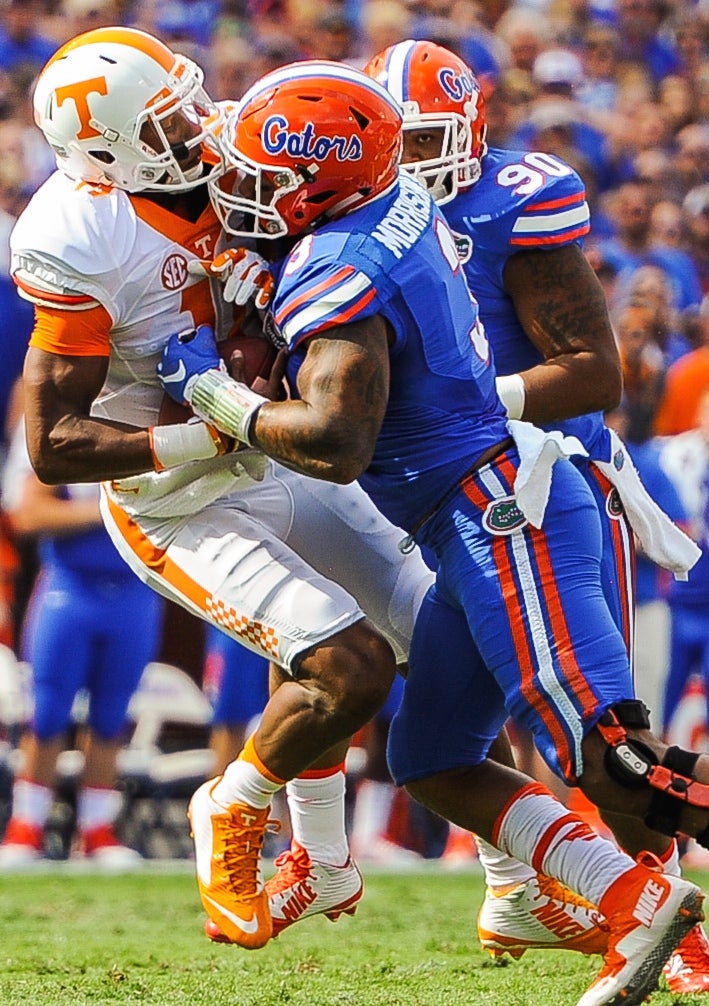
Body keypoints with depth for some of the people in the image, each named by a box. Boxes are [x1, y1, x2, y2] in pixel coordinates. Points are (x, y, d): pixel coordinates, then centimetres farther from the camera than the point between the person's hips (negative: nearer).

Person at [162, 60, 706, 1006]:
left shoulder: (340, 285, -19)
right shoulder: (400, 202, 8)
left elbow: (336, 443, -29)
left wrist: (220, 396, -15)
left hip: (505, 516, -10)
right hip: (490, 526, 10)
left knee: (606, 756, -17)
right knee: (432, 759, 11)